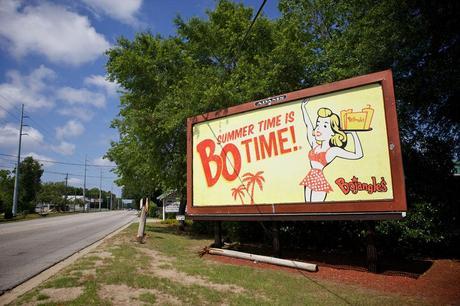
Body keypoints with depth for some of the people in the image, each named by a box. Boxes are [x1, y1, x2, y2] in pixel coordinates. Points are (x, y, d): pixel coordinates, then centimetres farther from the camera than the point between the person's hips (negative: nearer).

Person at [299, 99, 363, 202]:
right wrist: (303, 107, 22)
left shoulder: (333, 150, -4)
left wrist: (354, 134, -10)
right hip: (309, 179, 6)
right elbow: (308, 124, 16)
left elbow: (358, 155, -9)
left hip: (319, 180, -6)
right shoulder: (315, 146, 10)